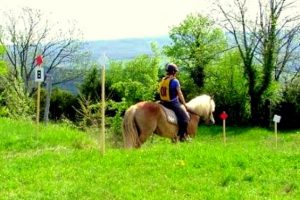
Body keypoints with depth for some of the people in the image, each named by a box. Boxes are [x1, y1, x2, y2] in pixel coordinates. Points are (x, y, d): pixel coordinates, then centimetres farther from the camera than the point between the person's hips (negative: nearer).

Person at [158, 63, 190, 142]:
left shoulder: (162, 80, 8)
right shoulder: (175, 81, -14)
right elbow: (180, 94, -8)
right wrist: (184, 104, 3)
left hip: (163, 103, 9)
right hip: (173, 103, -9)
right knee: (185, 117, -8)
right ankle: (182, 136, -12)